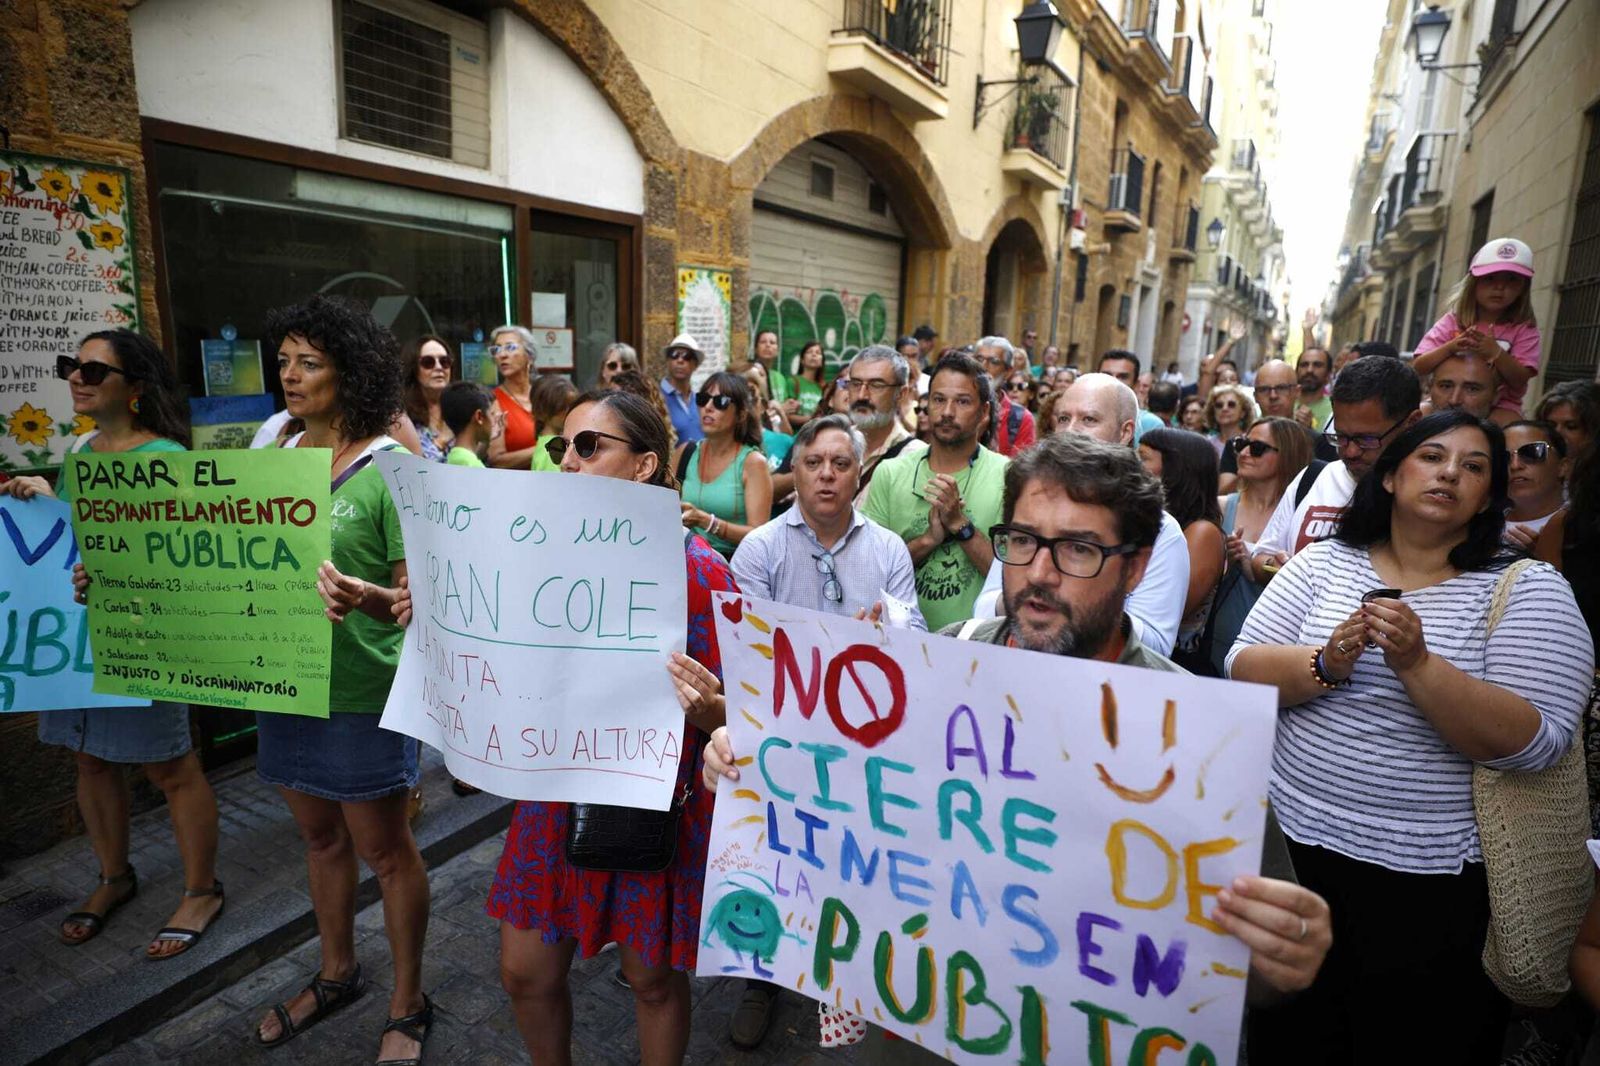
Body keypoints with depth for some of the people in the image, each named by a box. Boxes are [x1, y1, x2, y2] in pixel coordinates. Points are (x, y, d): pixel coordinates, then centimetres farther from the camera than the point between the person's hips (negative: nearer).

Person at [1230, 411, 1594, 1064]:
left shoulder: (1529, 590, -3)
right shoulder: (1325, 563, 3)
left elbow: (1531, 744, -15)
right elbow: (1243, 670, -6)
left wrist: (1417, 663, -27)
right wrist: (1326, 664, -23)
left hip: (1432, 887, -1)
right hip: (1292, 846, 2)